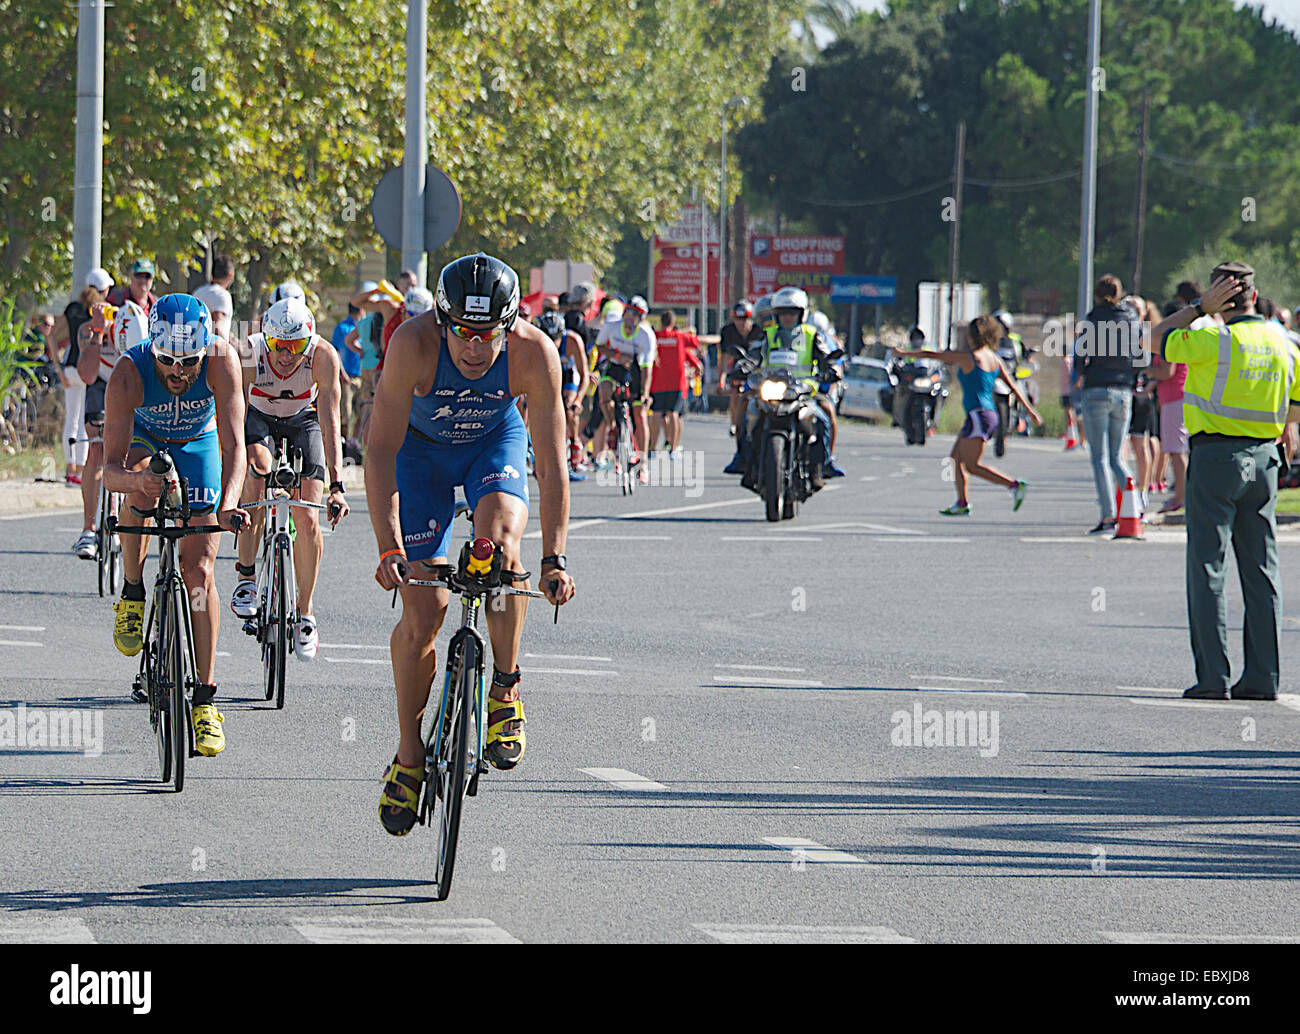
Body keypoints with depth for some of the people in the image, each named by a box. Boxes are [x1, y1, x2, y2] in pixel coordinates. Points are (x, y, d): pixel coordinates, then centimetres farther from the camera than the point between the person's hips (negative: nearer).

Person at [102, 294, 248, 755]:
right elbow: (111, 470, -38)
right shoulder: (130, 372, -36)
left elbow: (233, 445, -36)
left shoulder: (221, 359, -35)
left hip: (198, 444, 1)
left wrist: (228, 505, -53)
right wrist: (132, 479, -62)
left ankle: (205, 700, -4)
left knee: (199, 569, -9)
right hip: (144, 438, -1)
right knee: (142, 482, -37)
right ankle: (132, 592, -13)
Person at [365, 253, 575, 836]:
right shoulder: (414, 344, -35)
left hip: (496, 441, 0)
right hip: (423, 445, 0)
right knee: (423, 611, -7)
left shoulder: (534, 354, -32)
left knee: (500, 539, -32)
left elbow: (551, 463, -27)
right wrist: (388, 549, -41)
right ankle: (409, 757, 11)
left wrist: (555, 558, -35)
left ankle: (505, 690, -13)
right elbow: (381, 448, -33)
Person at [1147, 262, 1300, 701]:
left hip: (1216, 456, -6)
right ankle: (1263, 677, 7)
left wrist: (1201, 306, -1)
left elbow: (1160, 336, 0)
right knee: (1262, 572, 8)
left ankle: (1213, 676, -8)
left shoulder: (1217, 340, -13)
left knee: (1208, 569, -3)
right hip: (1264, 458, 6)